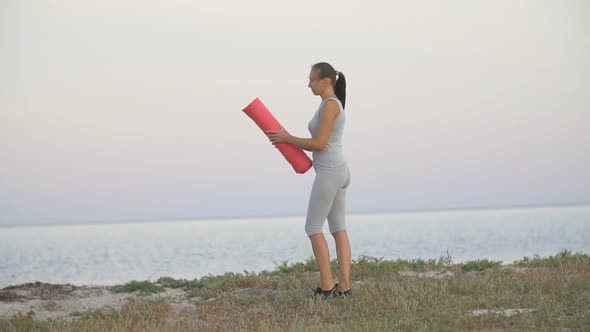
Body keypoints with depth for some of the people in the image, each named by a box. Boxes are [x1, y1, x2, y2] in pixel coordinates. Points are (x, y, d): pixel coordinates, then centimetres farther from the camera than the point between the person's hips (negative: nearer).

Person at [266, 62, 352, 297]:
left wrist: (288, 139, -8)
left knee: (313, 228, -4)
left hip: (329, 173, -10)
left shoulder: (329, 104, -15)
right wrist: (289, 140, 10)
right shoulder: (333, 105, 17)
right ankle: (344, 287, 4)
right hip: (337, 171, 10)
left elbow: (319, 144, -19)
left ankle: (327, 287, -5)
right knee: (338, 230, 7)